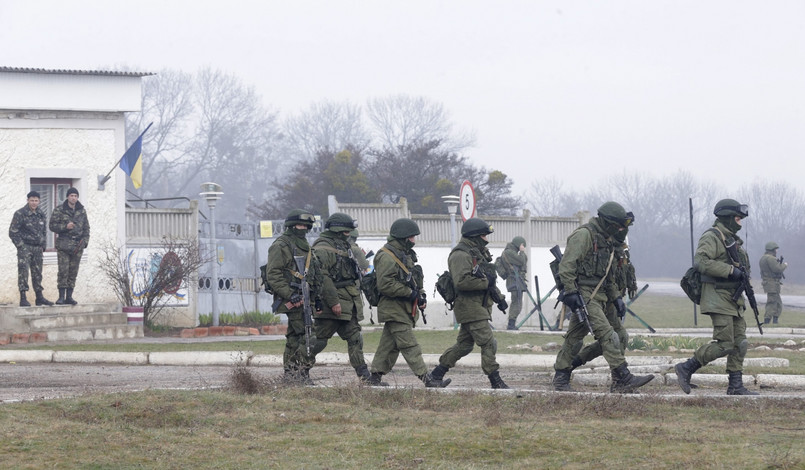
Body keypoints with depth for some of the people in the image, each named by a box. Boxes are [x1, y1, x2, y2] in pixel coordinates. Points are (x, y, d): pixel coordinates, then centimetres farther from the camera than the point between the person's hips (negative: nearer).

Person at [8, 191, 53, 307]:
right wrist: (20, 245, -12)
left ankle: (39, 297, 19)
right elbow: (13, 232, -8)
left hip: (38, 248, 6)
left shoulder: (42, 214, 10)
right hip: (25, 246, -6)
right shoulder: (20, 214, -9)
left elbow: (44, 231, 21)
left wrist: (42, 245, 12)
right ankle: (23, 298, -15)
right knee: (23, 270, -12)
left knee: (37, 272, 11)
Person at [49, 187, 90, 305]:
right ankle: (61, 296, -6)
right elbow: (52, 226, -1)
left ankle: (69, 296, 8)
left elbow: (86, 228, 16)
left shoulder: (82, 211, 11)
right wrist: (65, 227, -16)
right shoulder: (59, 210, 0)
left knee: (73, 272, 3)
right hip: (64, 245, -3)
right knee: (63, 271, -9)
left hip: (78, 246, 3)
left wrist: (85, 241, 3)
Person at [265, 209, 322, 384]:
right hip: (292, 300, -9)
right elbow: (273, 275, -14)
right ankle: (302, 374, -13)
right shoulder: (280, 246, -8)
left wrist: (317, 297, 20)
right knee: (309, 337, -15)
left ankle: (290, 374, 16)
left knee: (294, 338, 11)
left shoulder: (304, 246, 20)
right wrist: (289, 295, -20)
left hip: (305, 298, 9)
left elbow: (314, 274, 27)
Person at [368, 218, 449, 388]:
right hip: (393, 309, -10)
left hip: (404, 309, 10)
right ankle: (427, 378, -16)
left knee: (389, 345, 12)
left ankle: (375, 376, 19)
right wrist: (410, 293, -19)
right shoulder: (386, 257, -15)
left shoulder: (406, 254, 18)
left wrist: (420, 295, 11)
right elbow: (385, 285, -23)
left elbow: (413, 279, 28)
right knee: (409, 346, -11)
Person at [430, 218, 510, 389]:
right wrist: (485, 283, -19)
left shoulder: (478, 253, 20)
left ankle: (437, 374, 24)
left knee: (464, 344, 15)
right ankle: (496, 381, -8)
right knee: (488, 343, -11)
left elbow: (488, 278, 29)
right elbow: (461, 281, -27)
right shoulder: (460, 255, -14)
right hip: (470, 308, -10)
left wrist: (499, 297, 16)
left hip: (478, 307, 10)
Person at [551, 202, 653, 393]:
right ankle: (623, 379, -19)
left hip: (597, 295, 10)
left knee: (575, 336, 12)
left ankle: (560, 380, 16)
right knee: (606, 333, -15)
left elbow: (608, 274, 29)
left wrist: (616, 297, 24)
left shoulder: (605, 240, 19)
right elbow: (566, 265, -18)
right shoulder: (583, 235, -11)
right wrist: (571, 292, -23)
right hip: (584, 294, -10)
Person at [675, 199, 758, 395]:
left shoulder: (732, 239, 19)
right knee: (724, 344, -14)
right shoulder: (712, 237, -11)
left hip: (733, 298, 10)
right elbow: (701, 261, -26)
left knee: (740, 343, 5)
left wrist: (743, 276, 11)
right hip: (718, 299, -10)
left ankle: (736, 386, 8)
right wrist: (730, 270, -25)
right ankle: (686, 368, -4)